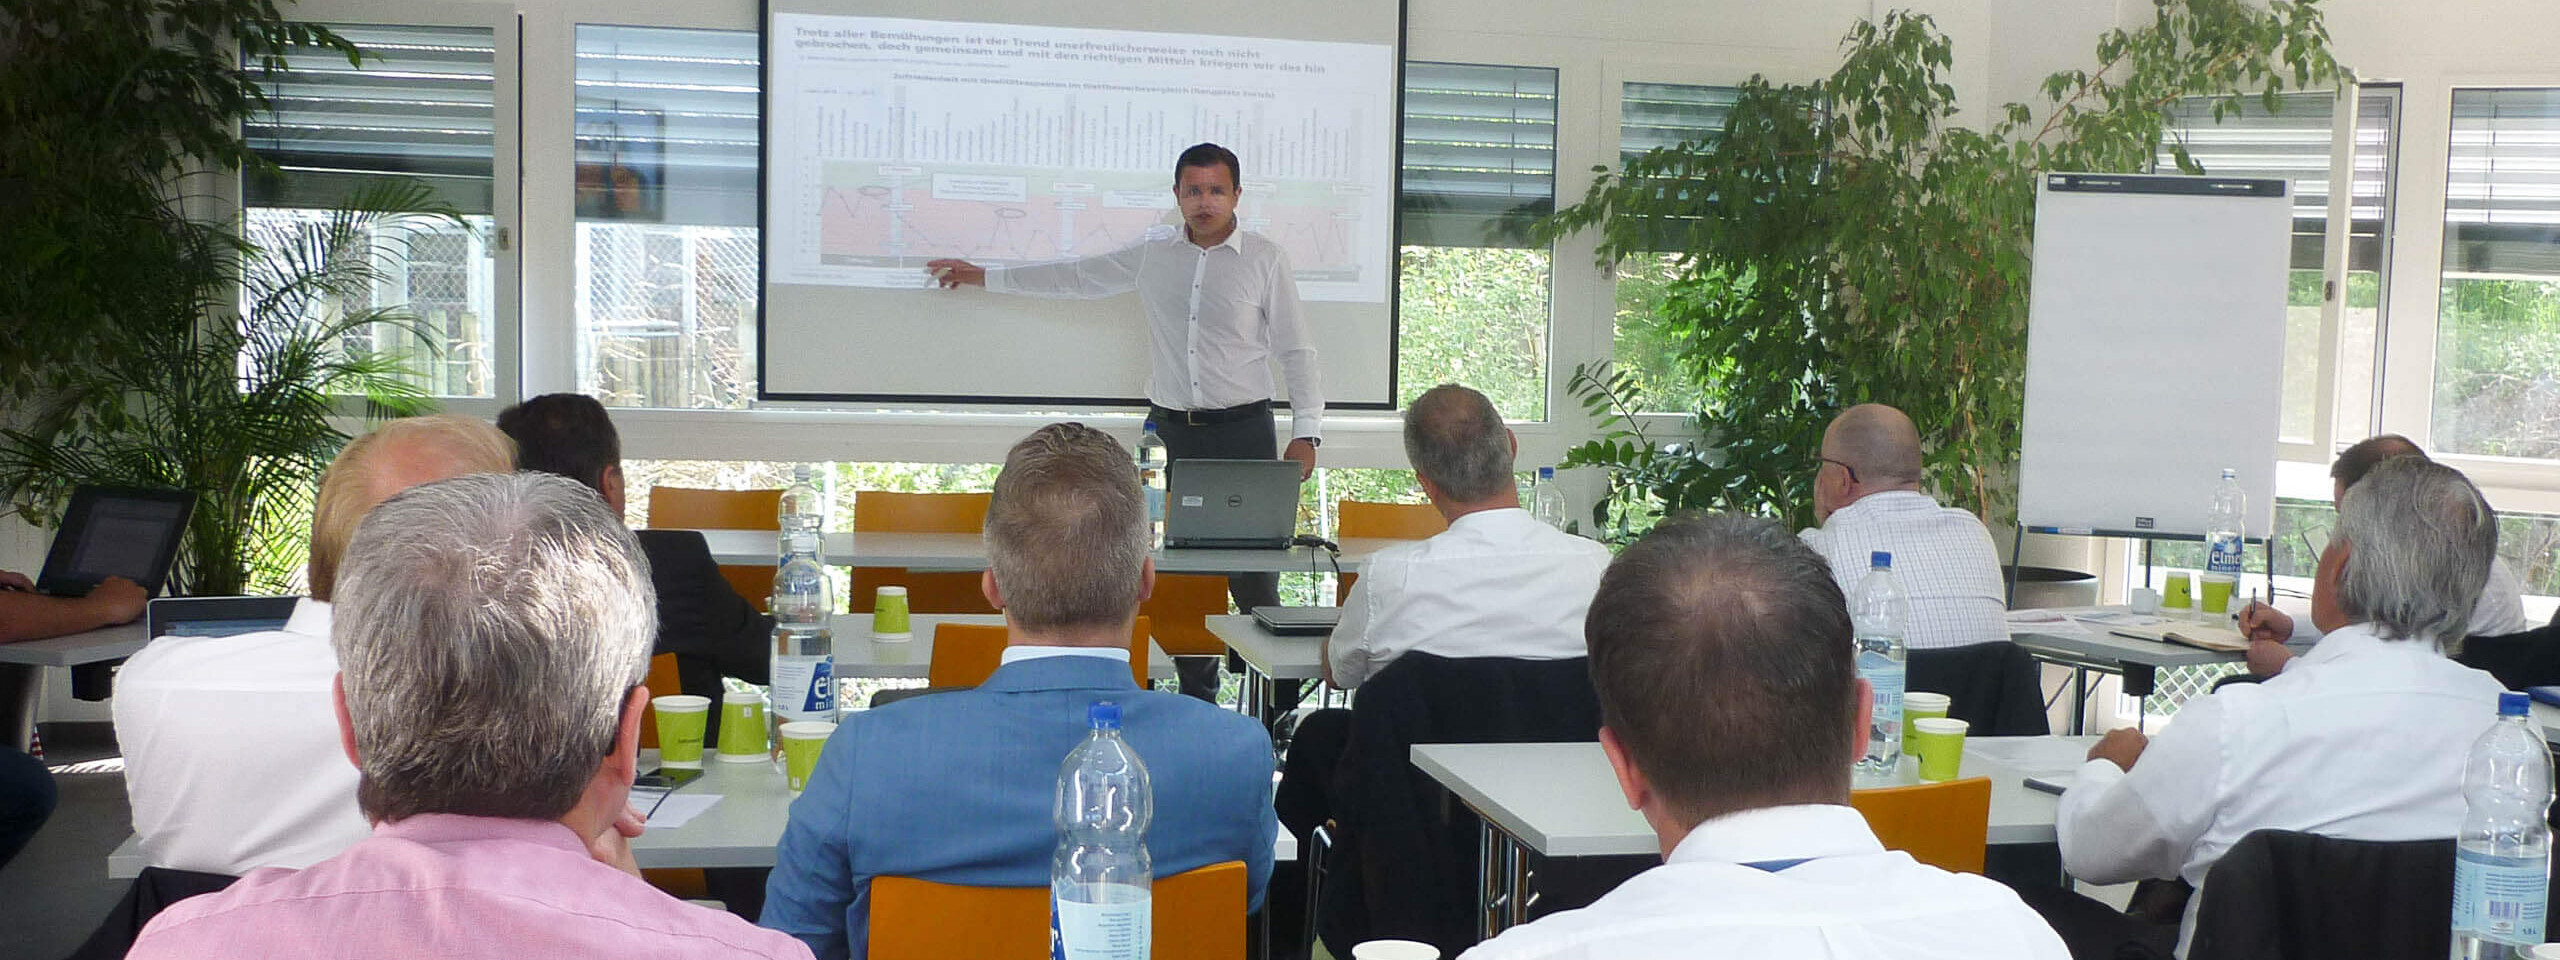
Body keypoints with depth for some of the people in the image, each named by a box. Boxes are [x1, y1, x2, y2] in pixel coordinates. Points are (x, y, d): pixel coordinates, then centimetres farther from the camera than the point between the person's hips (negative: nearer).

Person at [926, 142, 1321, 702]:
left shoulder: (1265, 259, 1)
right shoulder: (1152, 254, 10)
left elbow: (1296, 351, 2)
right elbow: (1076, 278, 21)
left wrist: (1306, 433, -6)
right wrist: (985, 277, 25)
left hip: (1243, 428, -3)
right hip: (1171, 426, 4)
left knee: (1253, 570, -9)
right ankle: (1196, 696, 12)